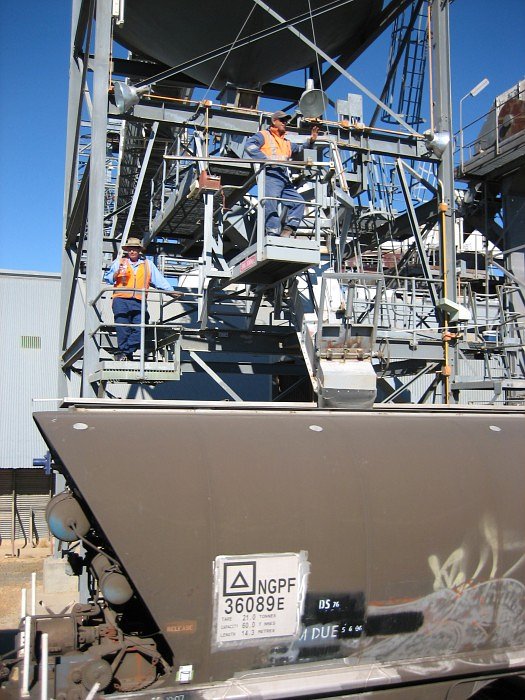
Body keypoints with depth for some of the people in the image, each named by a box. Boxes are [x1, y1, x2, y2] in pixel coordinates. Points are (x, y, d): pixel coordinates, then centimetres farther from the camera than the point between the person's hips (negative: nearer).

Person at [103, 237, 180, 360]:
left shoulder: (148, 264, 20)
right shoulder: (119, 262, 16)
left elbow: (159, 280, 19)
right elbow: (107, 278, 10)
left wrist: (171, 291, 12)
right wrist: (117, 273, -9)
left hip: (139, 303, 2)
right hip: (121, 300, -2)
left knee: (140, 329, -11)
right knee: (123, 330, -10)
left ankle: (124, 353, -5)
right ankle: (126, 354, 0)